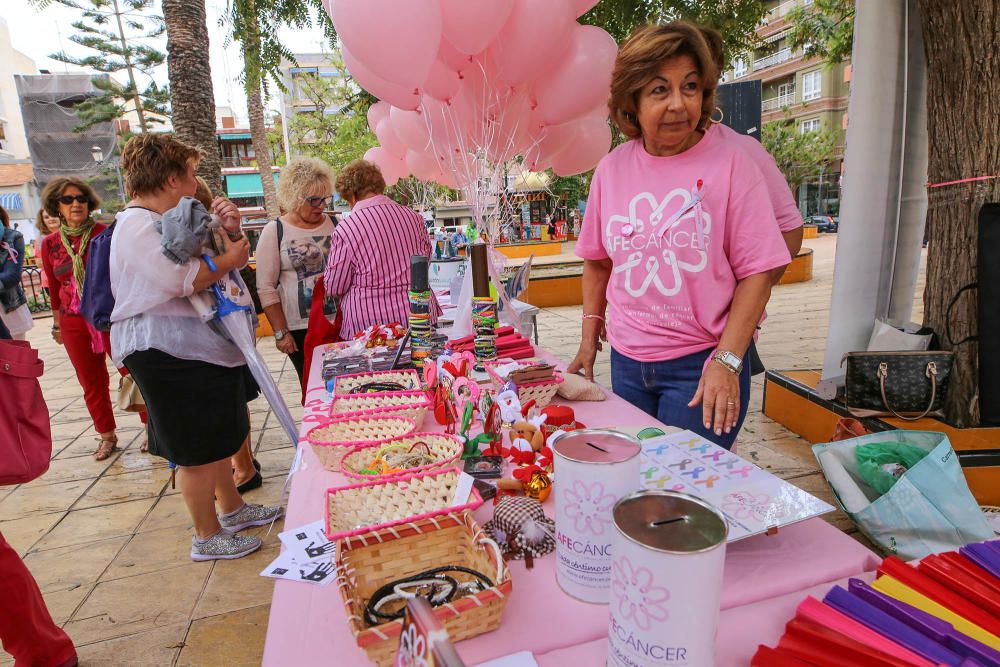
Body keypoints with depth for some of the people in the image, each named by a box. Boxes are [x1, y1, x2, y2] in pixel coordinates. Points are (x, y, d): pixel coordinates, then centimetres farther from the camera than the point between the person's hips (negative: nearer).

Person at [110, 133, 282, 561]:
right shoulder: (138, 225, -16)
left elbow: (230, 256, 17)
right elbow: (182, 279, -29)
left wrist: (231, 232, -3)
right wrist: (230, 259, -14)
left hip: (203, 347, 11)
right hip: (169, 354, -11)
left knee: (218, 436, 21)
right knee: (197, 450, 1)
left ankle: (231, 508, 38)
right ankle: (207, 537, 17)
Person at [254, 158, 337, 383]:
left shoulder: (335, 224, 5)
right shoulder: (274, 232, -2)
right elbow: (266, 288, -2)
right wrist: (280, 332, -6)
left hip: (340, 322, 2)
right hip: (301, 330, -2)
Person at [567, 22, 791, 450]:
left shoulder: (730, 164, -9)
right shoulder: (612, 169, 1)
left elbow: (757, 271, -9)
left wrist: (727, 361, -16)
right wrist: (589, 341, 9)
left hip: (703, 365, -3)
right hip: (626, 362, 4)